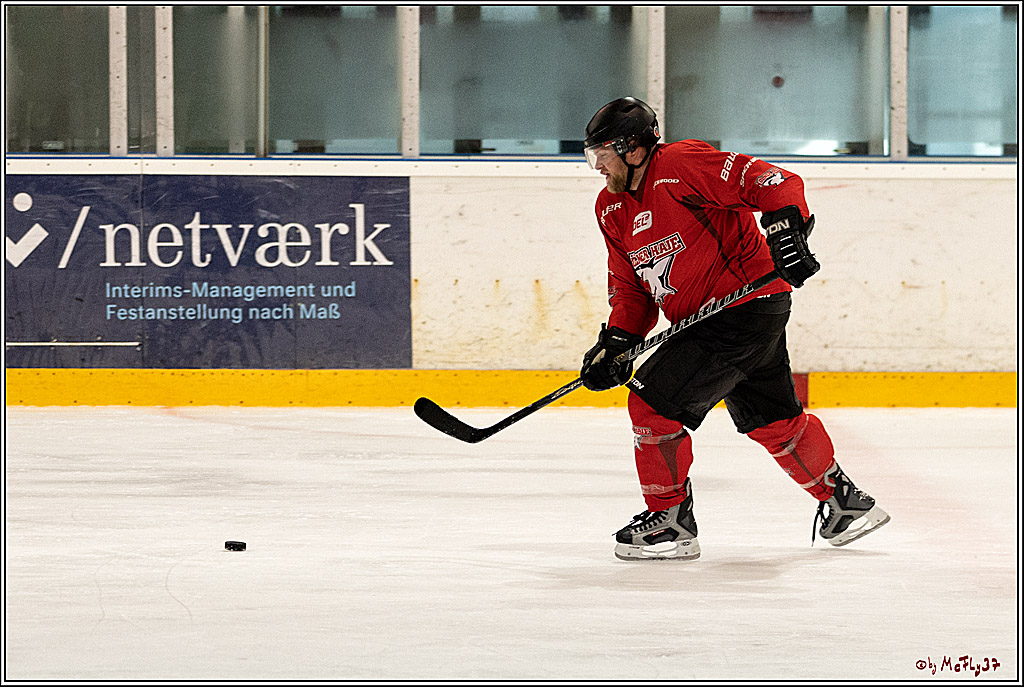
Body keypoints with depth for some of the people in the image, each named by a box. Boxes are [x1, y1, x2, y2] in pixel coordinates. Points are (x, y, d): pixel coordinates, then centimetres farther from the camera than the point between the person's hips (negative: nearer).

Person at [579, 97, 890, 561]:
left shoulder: (681, 165, -18)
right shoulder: (612, 209, 9)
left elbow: (775, 183, -21)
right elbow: (629, 286, 14)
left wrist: (785, 227, -34)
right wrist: (615, 342, 1)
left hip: (749, 307, -10)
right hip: (700, 319, 10)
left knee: (653, 402, -12)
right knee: (773, 421, 20)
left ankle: (670, 521, 0)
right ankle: (845, 504, 37)